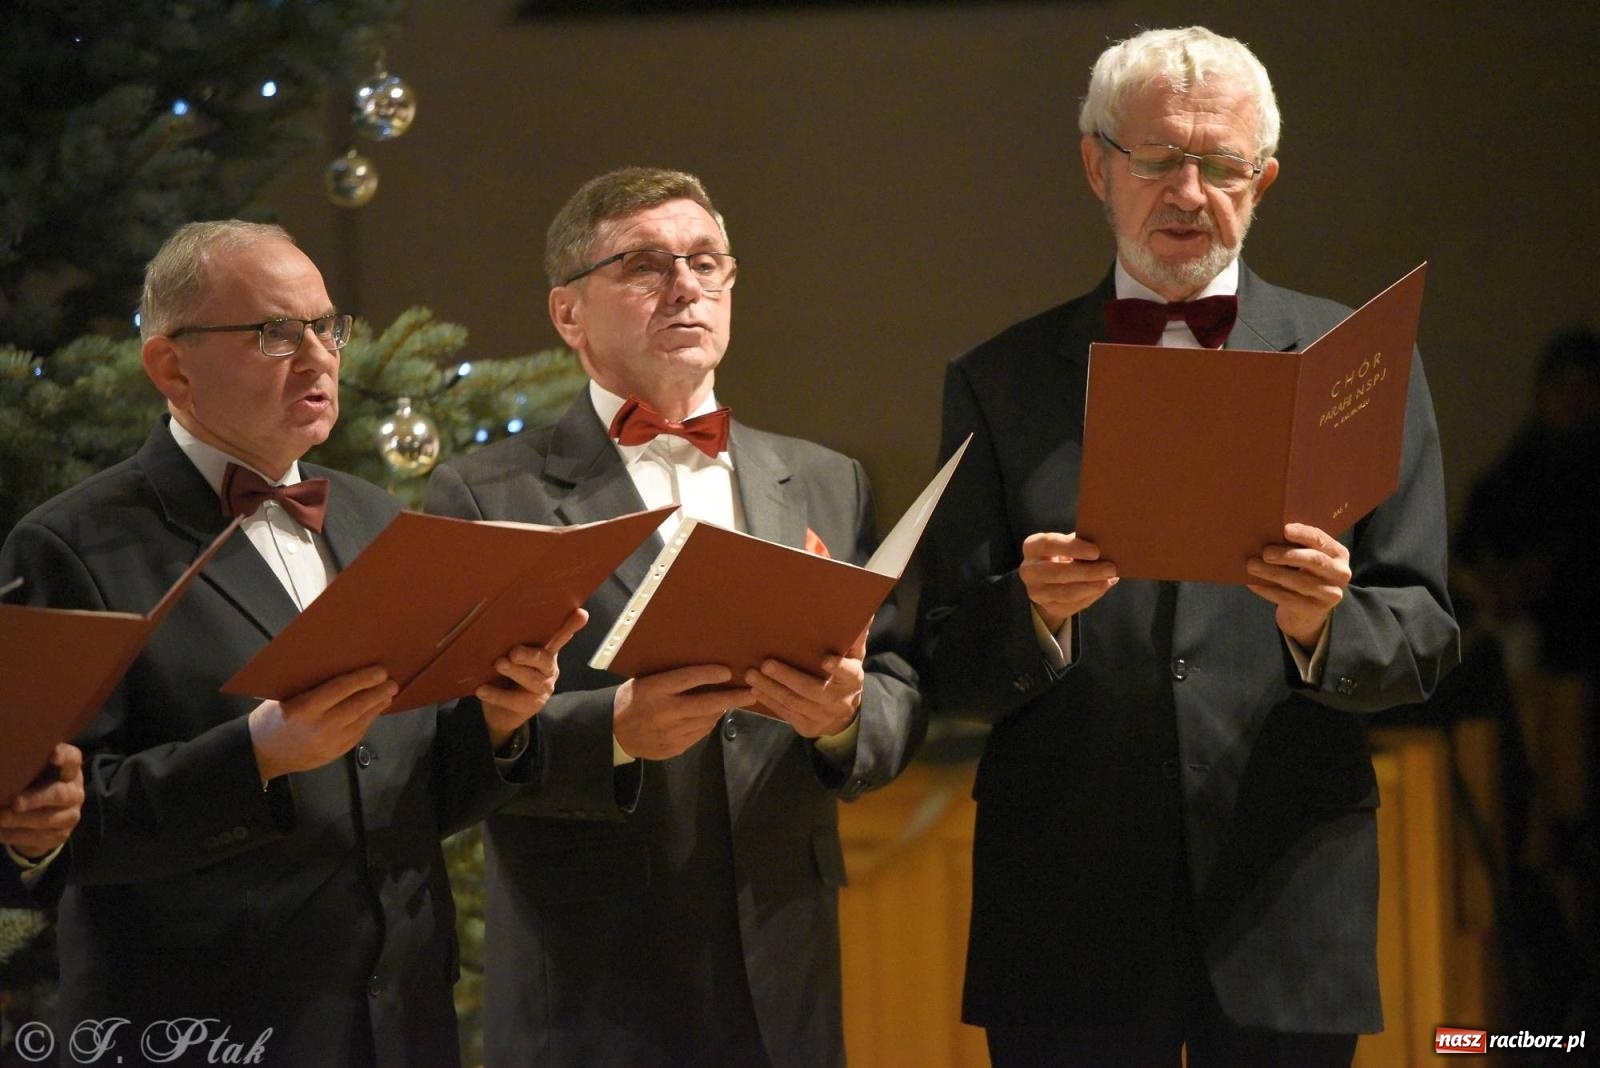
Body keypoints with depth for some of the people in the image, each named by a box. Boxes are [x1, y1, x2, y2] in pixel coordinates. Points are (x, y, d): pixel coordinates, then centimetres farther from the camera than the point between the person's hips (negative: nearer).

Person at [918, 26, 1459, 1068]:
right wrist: (1035, 612, -15)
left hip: (1287, 914, 0)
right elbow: (949, 672, 5)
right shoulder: (999, 382, 9)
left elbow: (1425, 635, 5)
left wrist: (1324, 622, -16)